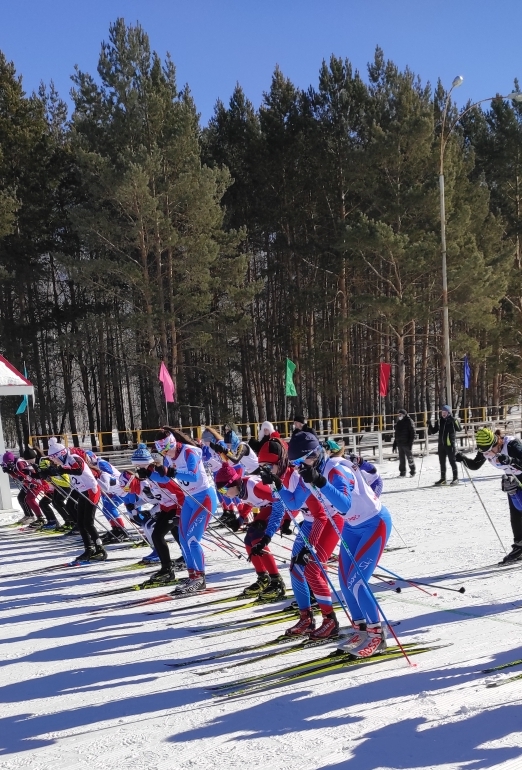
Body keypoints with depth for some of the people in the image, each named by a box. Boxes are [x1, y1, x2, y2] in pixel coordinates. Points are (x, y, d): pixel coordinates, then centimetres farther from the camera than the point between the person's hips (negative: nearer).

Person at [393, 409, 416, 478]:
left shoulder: (409, 421, -4)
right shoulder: (398, 422, 17)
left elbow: (412, 432, -10)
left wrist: (410, 442, -18)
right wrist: (394, 445, 18)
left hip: (406, 443, -6)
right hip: (399, 443, 7)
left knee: (409, 457, -2)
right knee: (401, 459, 8)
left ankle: (412, 471, 9)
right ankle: (402, 472, 13)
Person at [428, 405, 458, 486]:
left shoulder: (452, 420, -5)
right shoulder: (439, 421, 9)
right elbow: (433, 431, 14)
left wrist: (453, 421, -31)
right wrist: (430, 425, -2)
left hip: (450, 444, -5)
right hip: (441, 444, 6)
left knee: (452, 460, -2)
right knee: (442, 462, 11)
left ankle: (456, 478, 7)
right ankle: (443, 479, 19)